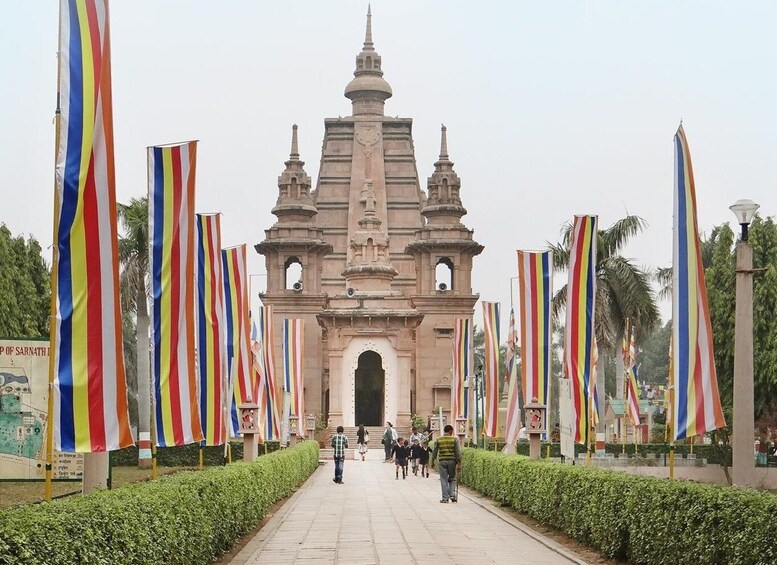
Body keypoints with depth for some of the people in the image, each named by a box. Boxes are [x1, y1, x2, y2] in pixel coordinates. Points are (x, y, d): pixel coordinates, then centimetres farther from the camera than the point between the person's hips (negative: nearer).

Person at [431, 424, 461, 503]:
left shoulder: (439, 439, 3)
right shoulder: (454, 439, -1)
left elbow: (435, 451, 7)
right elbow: (458, 452, -4)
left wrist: (433, 460, 18)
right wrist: (459, 463, -1)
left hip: (442, 461, 1)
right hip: (452, 461, -1)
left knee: (444, 480, 4)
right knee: (452, 479, 14)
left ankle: (445, 498, 2)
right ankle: (452, 495, 4)